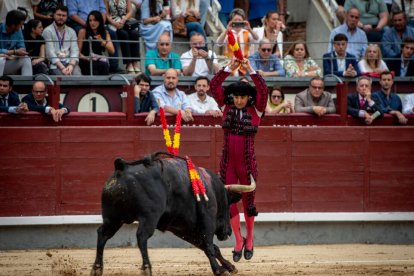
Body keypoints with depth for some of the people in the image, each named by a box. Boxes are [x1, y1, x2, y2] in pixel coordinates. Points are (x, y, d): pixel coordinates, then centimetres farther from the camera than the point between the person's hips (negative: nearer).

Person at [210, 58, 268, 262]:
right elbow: (214, 85, -2)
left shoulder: (255, 111, -1)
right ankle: (238, 240, 17)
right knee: (229, 201, 2)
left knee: (248, 201, 9)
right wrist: (230, 68, -9)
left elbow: (263, 91, -16)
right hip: (228, 164, 2)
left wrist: (250, 70, -18)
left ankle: (249, 240, 27)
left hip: (247, 163, -2)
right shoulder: (227, 108, 4)